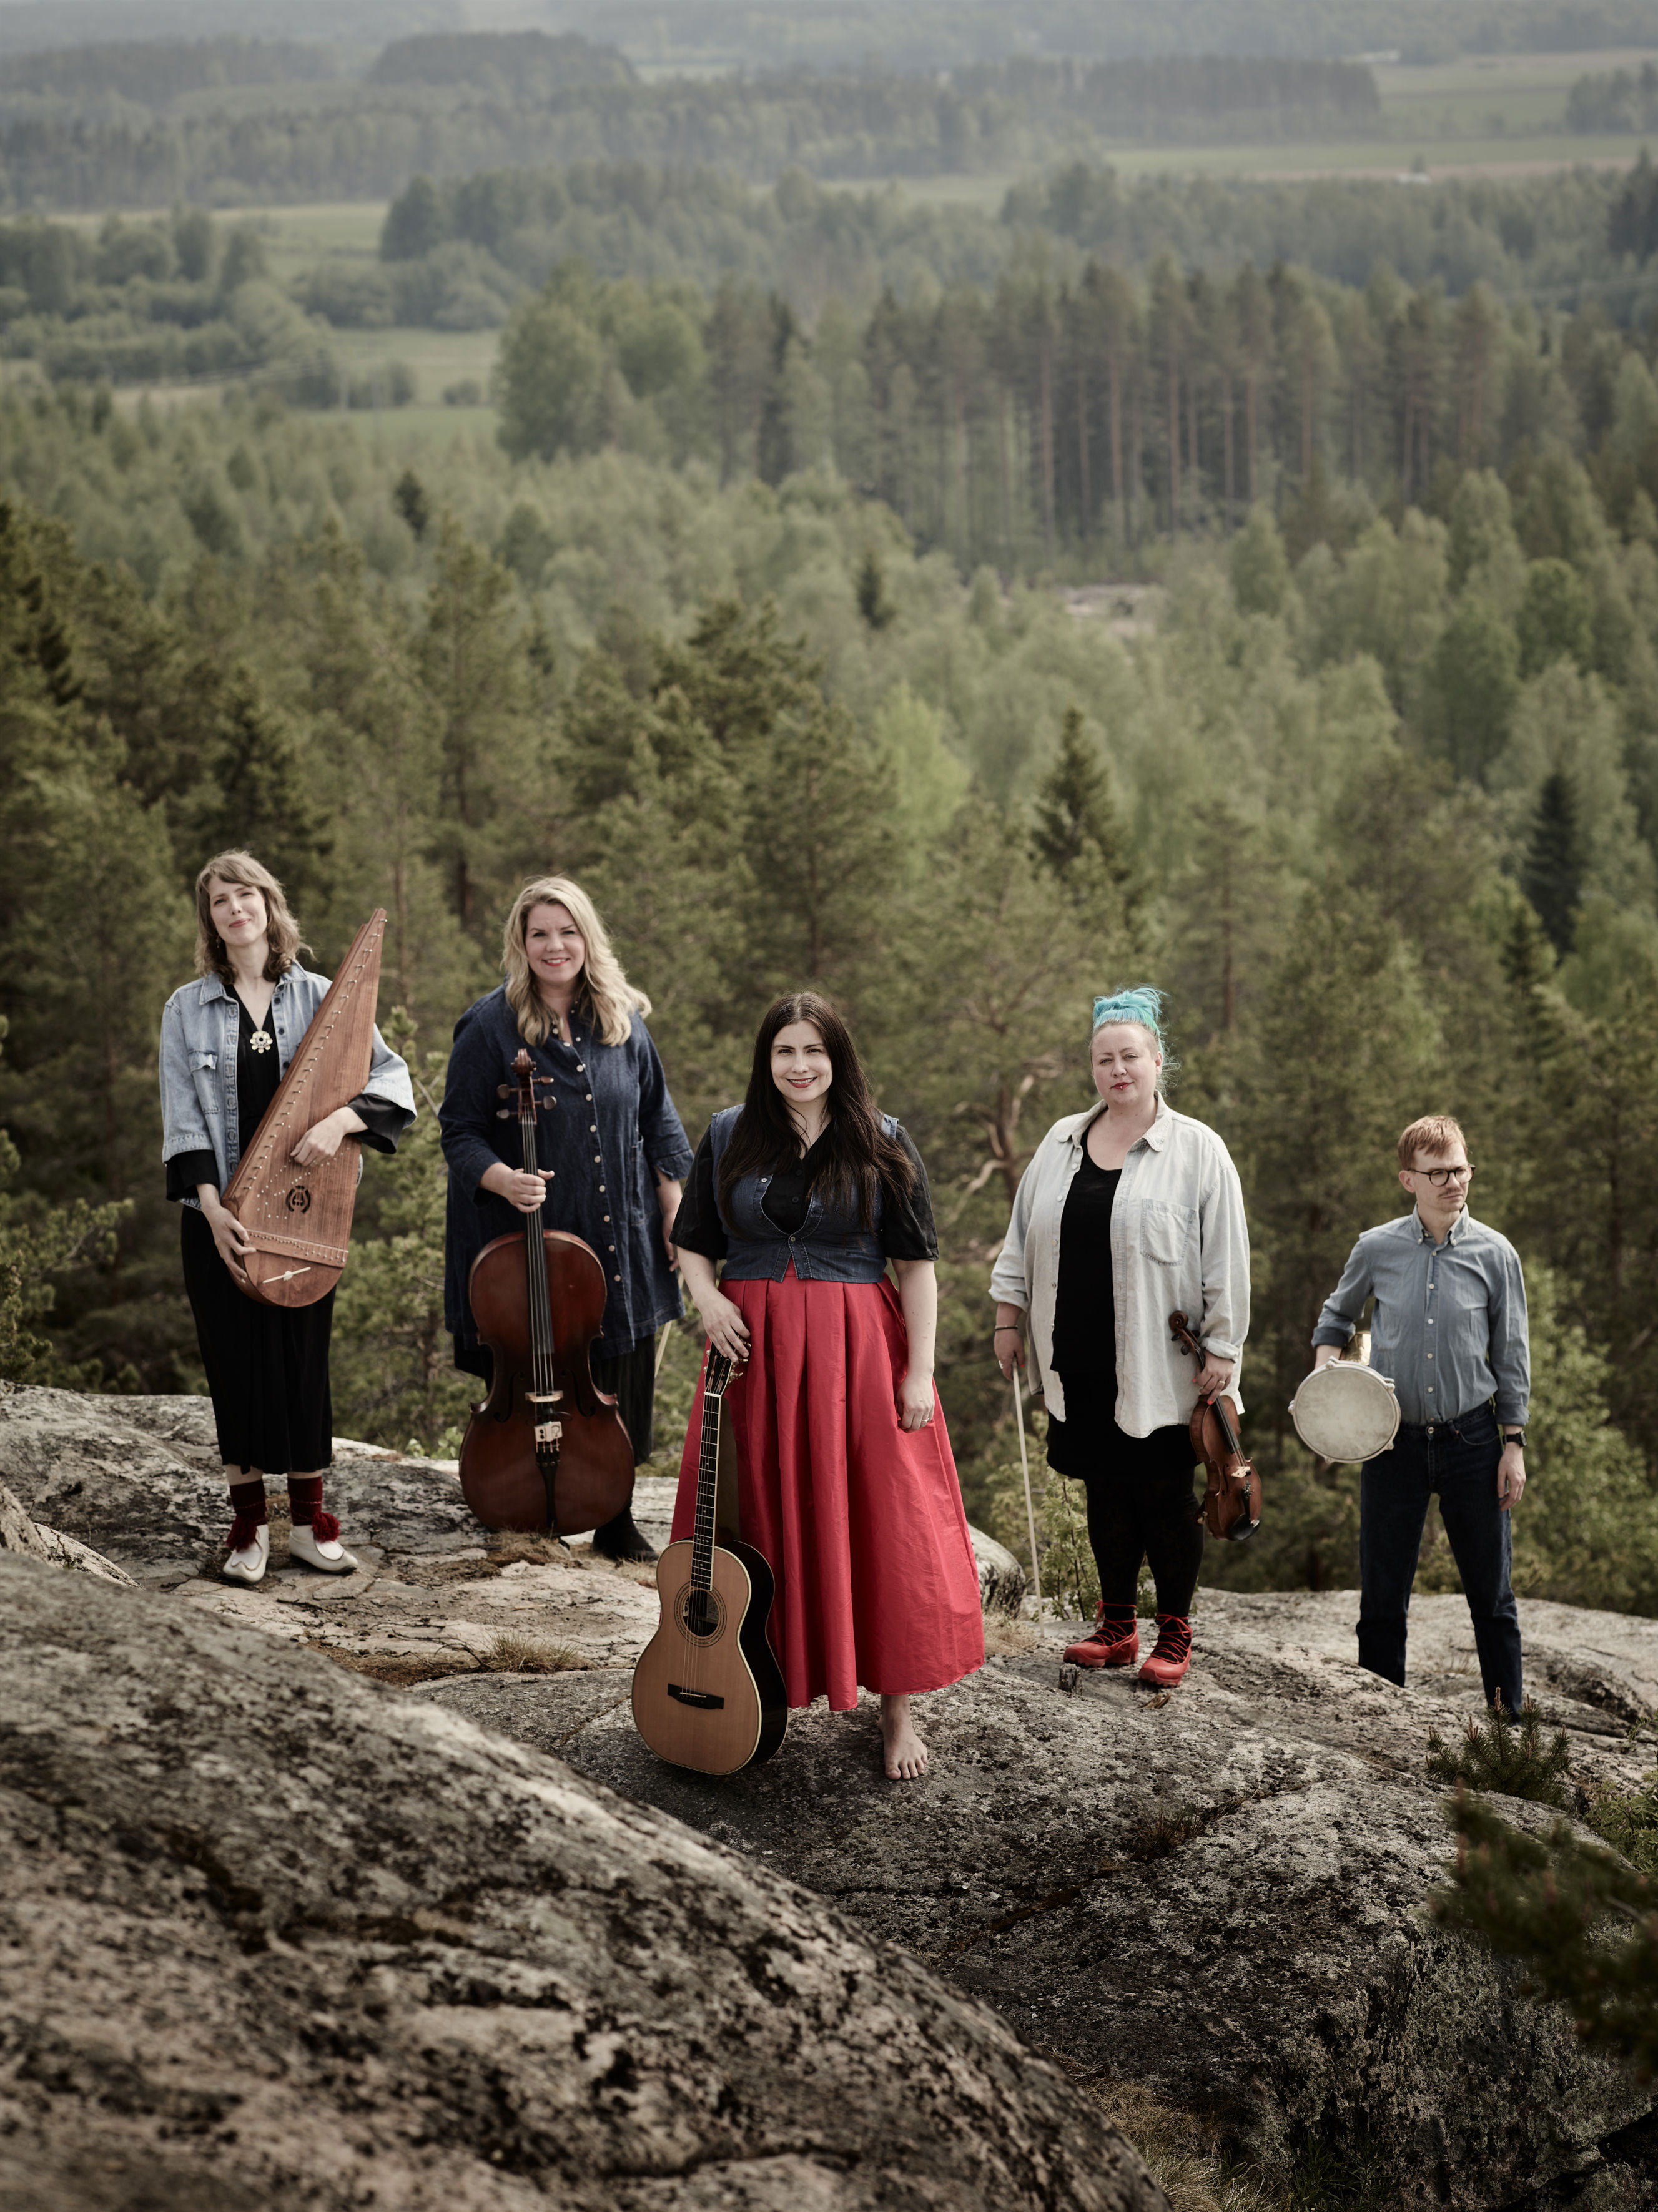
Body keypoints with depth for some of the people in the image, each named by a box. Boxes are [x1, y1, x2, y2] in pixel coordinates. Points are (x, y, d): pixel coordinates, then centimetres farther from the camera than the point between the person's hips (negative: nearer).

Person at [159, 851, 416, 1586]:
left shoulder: (319, 998, 3)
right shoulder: (187, 1009, 3)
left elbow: (391, 1076, -3)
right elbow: (183, 1116, -2)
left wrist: (339, 1121, -22)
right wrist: (211, 1207, -14)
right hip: (221, 1214, 0)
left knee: (304, 1355, 3)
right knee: (237, 1361, 2)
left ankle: (310, 1520, 15)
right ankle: (249, 1525, 12)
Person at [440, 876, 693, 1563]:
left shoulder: (622, 1020, 6)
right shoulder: (491, 1027, -7)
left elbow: (656, 1118, 16)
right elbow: (460, 1130, -6)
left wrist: (674, 1210, 12)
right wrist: (499, 1177, -25)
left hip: (618, 1241, 4)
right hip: (524, 1239, -4)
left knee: (623, 1384, 7)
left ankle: (616, 1519, 21)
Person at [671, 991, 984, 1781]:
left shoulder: (883, 1145, 0)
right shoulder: (729, 1137, 7)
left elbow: (917, 1264, -1)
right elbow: (693, 1242, 14)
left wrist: (920, 1371, -8)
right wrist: (707, 1299, -7)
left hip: (857, 1354, -2)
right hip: (754, 1350, 2)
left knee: (881, 1528, -1)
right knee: (759, 1523, 7)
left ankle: (897, 1708, 10)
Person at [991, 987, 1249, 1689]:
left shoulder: (1197, 1151, -4)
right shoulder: (1061, 1143, 10)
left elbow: (1226, 1260, -5)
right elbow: (1023, 1238, 17)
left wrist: (1222, 1347, -9)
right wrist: (1009, 1320, 15)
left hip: (1160, 1367, -4)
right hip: (1080, 1362, 4)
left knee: (1166, 1497, 1)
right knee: (1105, 1492, 11)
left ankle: (1175, 1633, 13)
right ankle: (1116, 1625, 22)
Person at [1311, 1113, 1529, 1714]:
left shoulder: (1494, 1253, -3)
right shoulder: (1376, 1250, -2)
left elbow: (1512, 1356, 4)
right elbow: (1337, 1316, 16)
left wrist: (1513, 1444, 1)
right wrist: (1325, 1370, -3)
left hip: (1472, 1441, 0)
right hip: (1393, 1440, 1)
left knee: (1491, 1596, 7)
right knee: (1382, 1599, 6)